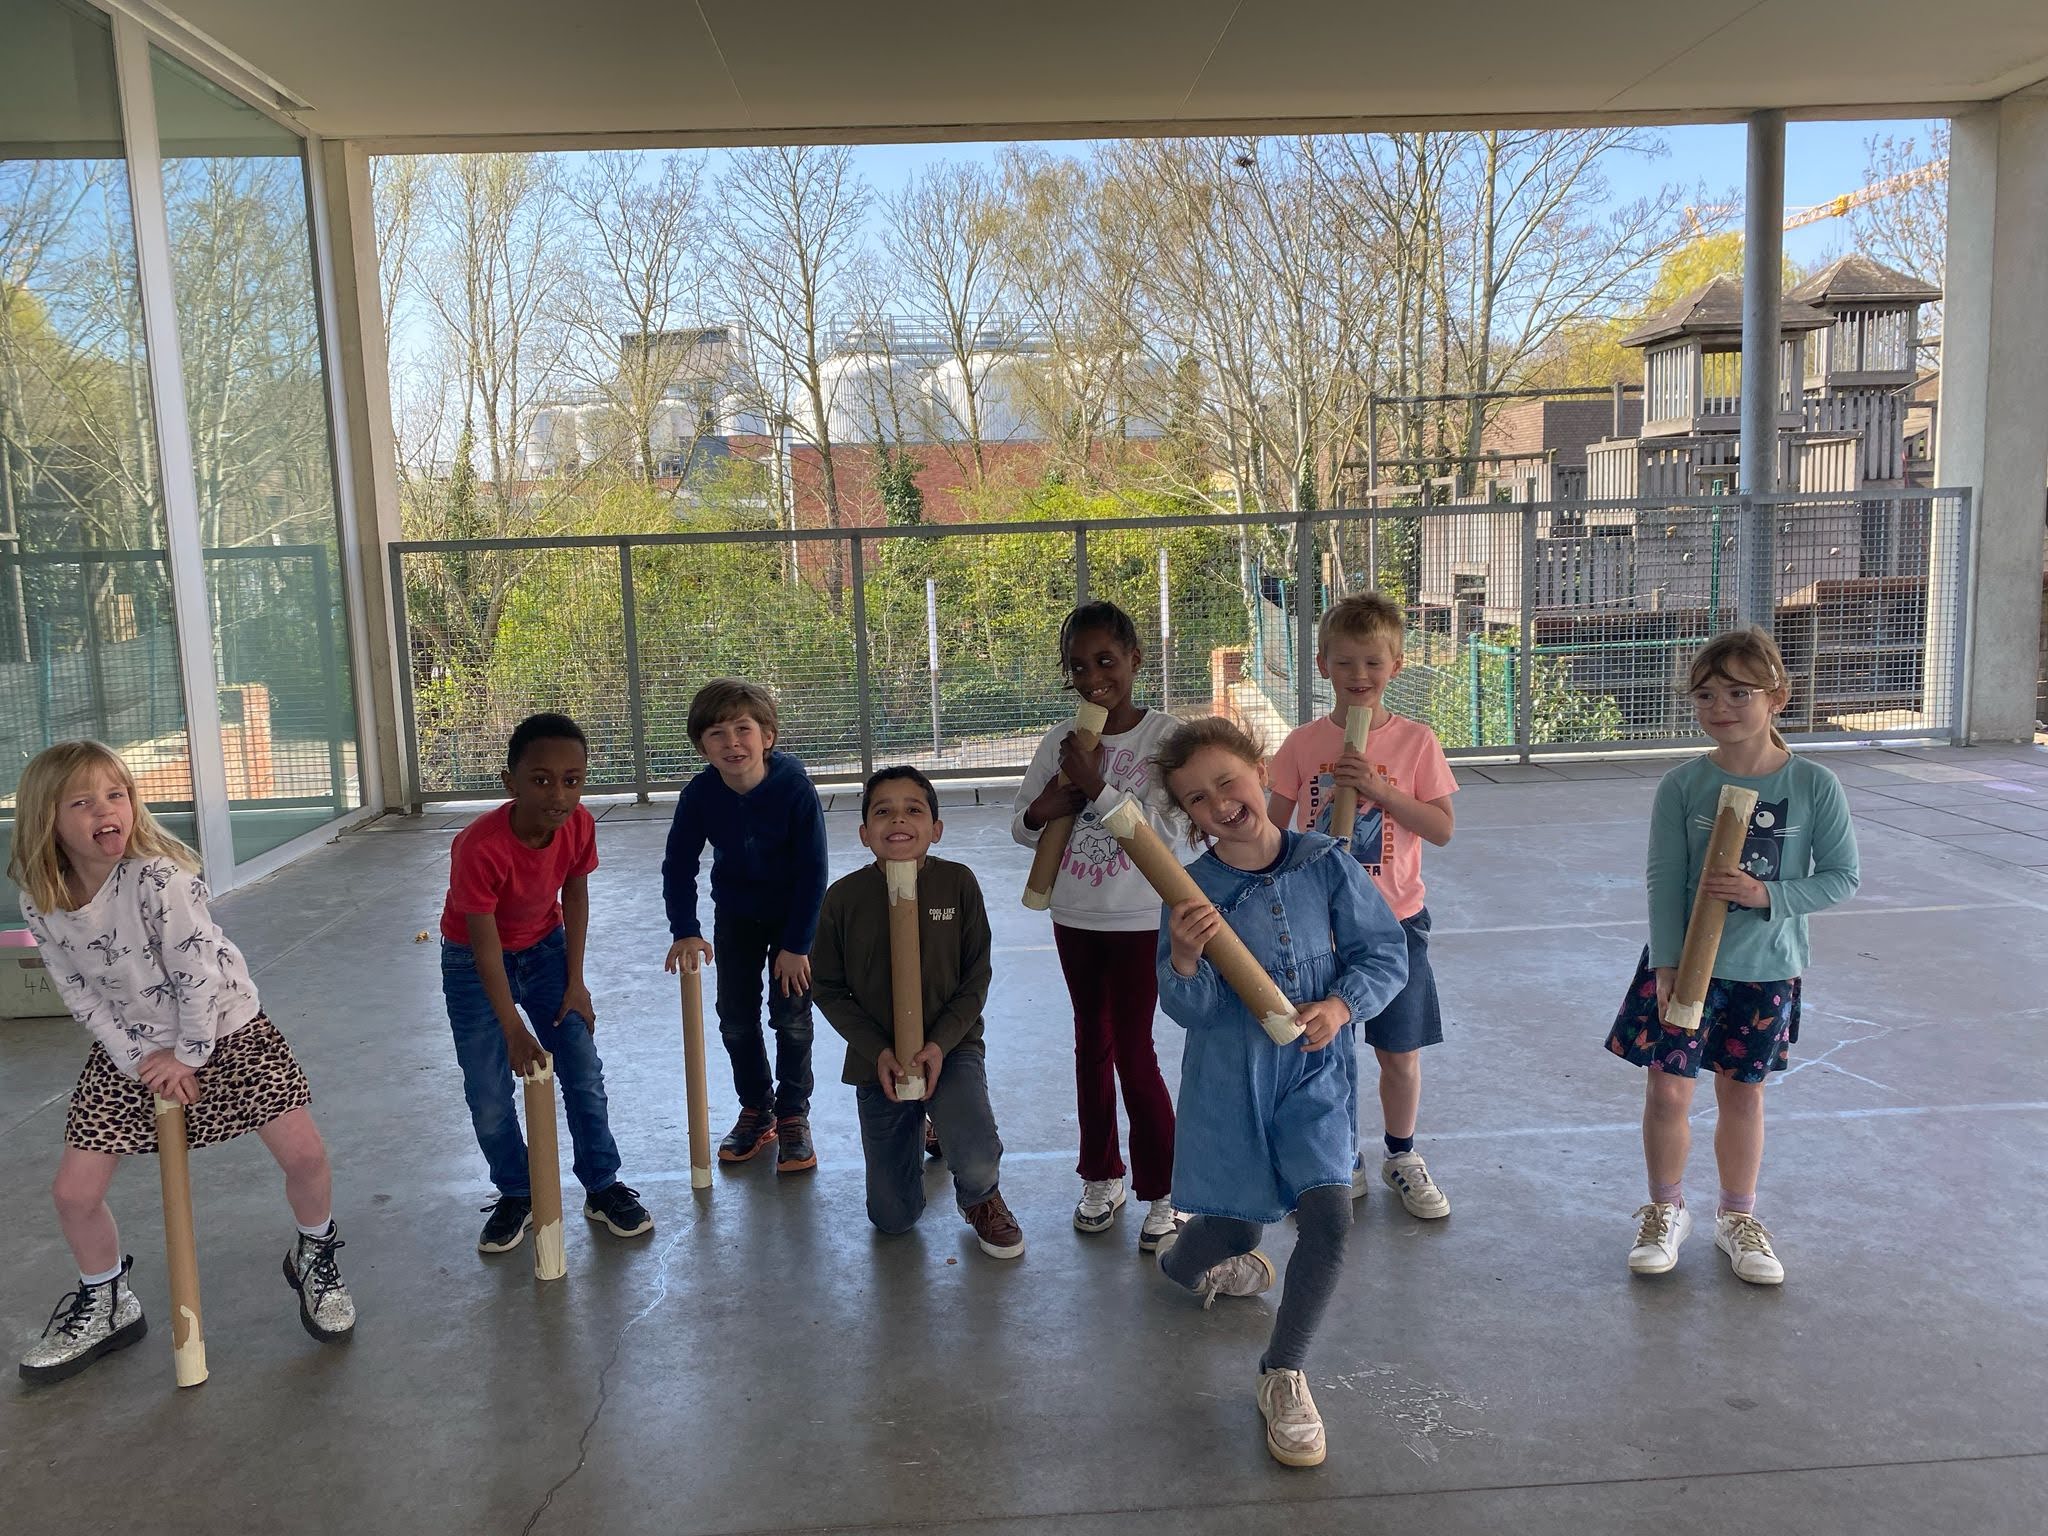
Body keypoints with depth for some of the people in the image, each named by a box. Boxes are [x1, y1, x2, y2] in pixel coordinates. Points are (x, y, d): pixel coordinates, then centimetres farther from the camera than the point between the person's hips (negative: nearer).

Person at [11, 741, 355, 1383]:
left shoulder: (160, 878, -27)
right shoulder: (40, 904, -12)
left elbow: (198, 974, -22)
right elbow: (80, 994, -4)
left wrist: (189, 1055, -15)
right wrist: (138, 1058, -9)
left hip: (224, 1028, -4)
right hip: (129, 1047, 4)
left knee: (305, 1155, -8)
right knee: (73, 1190, 0)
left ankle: (314, 1259, 23)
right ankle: (105, 1306, 27)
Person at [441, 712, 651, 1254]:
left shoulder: (580, 825, -21)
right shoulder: (479, 846, -35)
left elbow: (575, 894, -4)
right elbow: (485, 946, -30)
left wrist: (575, 981, -4)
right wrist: (514, 1032, -29)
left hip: (544, 948, 4)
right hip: (474, 961, -3)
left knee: (585, 1073, 1)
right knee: (488, 1095, -2)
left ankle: (603, 1188, 17)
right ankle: (516, 1196, 21)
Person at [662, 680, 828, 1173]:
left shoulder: (794, 787, -30)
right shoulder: (701, 794, -22)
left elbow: (813, 871, -22)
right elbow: (678, 865, -11)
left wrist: (797, 944, -19)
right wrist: (685, 932, -20)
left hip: (793, 911, -3)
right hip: (736, 914, 3)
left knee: (791, 1017, -1)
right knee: (736, 1019, 6)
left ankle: (793, 1115, 17)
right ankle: (756, 1110, 25)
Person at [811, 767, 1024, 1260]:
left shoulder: (957, 882, -10)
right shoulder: (843, 897, -10)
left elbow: (976, 977, -4)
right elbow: (828, 988, -1)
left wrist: (940, 1043, -16)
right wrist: (877, 1052, -12)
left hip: (951, 1048, -1)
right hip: (878, 1061, 1)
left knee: (978, 1162, -29)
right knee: (893, 1219, 8)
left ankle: (981, 1200, 11)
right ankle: (920, 1131, 41)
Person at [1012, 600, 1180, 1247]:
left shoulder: (1163, 735, -12)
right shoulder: (1061, 742, 1)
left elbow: (1161, 829, -19)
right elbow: (1021, 826, 6)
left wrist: (1098, 787, -26)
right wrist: (1043, 811, -16)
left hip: (1141, 919, -5)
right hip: (1075, 918, 5)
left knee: (1133, 1051, -2)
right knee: (1092, 1045, 15)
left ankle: (1164, 1192, 14)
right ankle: (1102, 1176, 30)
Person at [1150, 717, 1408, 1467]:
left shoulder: (1324, 863, -8)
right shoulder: (1193, 893, -12)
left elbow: (1385, 953, -2)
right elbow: (1190, 1012, -14)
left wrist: (1340, 1006, -19)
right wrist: (1183, 960, -35)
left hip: (1311, 1073, 1)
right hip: (1228, 1081, -1)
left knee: (1329, 1212, -16)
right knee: (1227, 1232, 8)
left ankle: (1284, 1375, 7)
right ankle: (1183, 1258, 50)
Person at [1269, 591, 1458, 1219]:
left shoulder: (1415, 741, -4)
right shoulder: (1302, 744, -3)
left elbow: (1442, 830, -7)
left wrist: (1381, 790, -19)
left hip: (1395, 920, 0)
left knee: (1400, 1054, 11)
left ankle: (1401, 1157, 34)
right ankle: (1343, 1165, 28)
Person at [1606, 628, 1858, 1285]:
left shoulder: (1814, 785, -9)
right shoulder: (1681, 785, -9)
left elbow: (1842, 877, -4)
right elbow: (1664, 880, -8)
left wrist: (1768, 894, -20)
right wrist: (1667, 965, -14)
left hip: (1766, 969, 0)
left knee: (1743, 1096, 13)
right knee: (1668, 1090, 2)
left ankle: (1737, 1216, 35)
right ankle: (1666, 1211, 26)